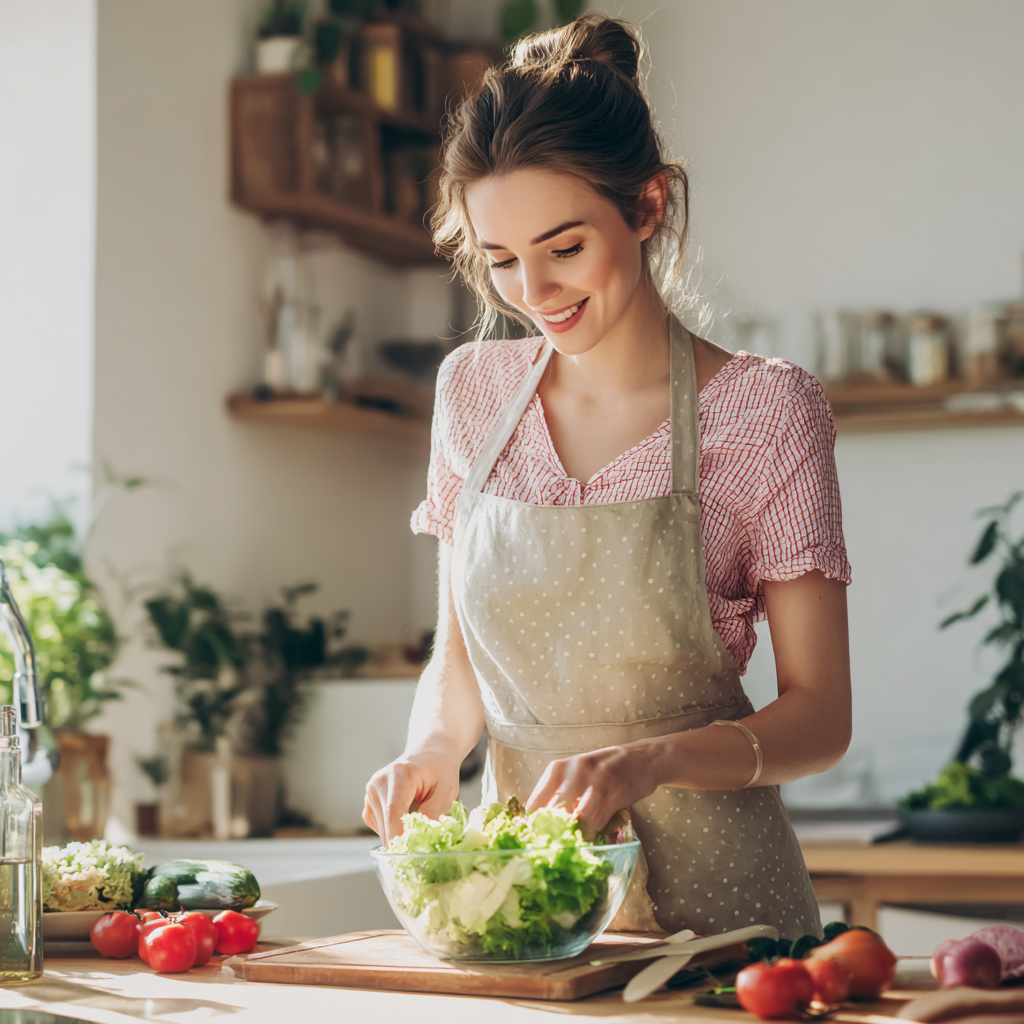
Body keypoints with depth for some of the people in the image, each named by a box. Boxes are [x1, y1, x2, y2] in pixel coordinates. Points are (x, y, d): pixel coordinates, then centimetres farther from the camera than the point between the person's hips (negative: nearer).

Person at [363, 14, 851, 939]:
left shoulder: (766, 410, -7)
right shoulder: (473, 392, 5)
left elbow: (819, 715, -7)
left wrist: (646, 762, -23)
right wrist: (435, 747, -7)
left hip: (708, 896, -3)